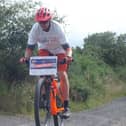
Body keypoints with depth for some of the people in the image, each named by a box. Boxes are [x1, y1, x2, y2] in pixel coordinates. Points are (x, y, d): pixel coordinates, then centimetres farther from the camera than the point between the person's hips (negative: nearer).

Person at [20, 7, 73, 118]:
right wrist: (26, 57, -42)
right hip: (44, 49, 2)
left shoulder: (57, 27, -33)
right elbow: (30, 47, -23)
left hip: (59, 51, -2)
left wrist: (68, 56, -54)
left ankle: (66, 105, -9)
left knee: (62, 74, -16)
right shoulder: (35, 28, -27)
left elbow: (67, 46, -34)